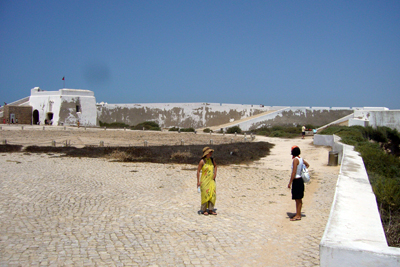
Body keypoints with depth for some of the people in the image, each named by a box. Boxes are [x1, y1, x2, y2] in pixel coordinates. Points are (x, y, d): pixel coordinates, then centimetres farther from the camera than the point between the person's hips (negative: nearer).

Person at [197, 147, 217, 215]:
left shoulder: (212, 160, 4)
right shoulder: (202, 161, -11)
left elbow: (215, 166, 24)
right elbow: (198, 171, -9)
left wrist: (215, 173, 8)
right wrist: (198, 181, -11)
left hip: (212, 180, 5)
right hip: (205, 181, -5)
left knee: (213, 194, 3)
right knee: (205, 195, 0)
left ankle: (210, 209, 13)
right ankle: (204, 210, 13)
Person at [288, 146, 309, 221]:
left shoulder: (295, 160, -18)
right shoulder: (301, 159, 8)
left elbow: (294, 172, -21)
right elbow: (307, 165, 28)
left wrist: (290, 183, -18)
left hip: (296, 180, -9)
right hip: (300, 179, 9)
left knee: (298, 199, -2)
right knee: (298, 199, 15)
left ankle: (298, 216, 4)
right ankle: (298, 214, 24)